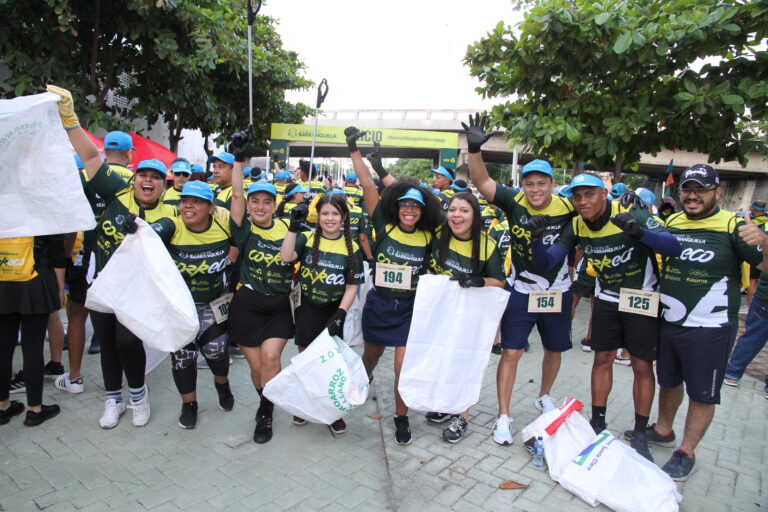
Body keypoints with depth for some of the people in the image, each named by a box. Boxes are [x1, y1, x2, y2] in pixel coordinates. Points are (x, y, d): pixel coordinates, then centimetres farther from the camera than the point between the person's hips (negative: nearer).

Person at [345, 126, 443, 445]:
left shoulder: (428, 237, -7)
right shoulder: (384, 227, -9)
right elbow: (368, 185, -11)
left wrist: (384, 173, 4)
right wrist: (354, 149, -11)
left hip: (410, 308, -1)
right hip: (378, 303, 1)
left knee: (404, 366, -6)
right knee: (372, 354, 23)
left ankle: (401, 417, 18)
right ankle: (363, 379, 59)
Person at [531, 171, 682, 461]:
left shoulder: (633, 215, -22)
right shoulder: (576, 227, -9)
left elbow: (674, 248, -31)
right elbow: (546, 262, -9)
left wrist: (639, 232, -49)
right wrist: (537, 238, -29)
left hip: (642, 299, -3)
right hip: (607, 299, 4)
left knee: (642, 366, 2)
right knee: (602, 359, 9)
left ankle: (640, 434, 17)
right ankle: (598, 422, 23)